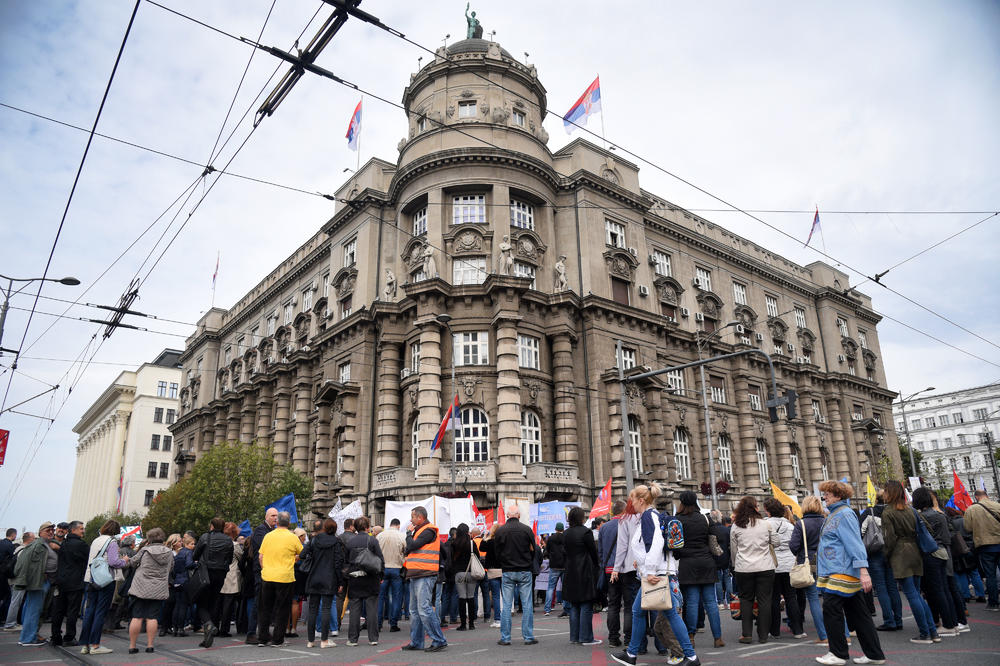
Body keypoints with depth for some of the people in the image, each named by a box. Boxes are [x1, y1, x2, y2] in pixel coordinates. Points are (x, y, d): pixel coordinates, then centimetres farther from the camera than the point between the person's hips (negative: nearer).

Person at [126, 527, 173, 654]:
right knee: (152, 618, 5)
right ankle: (150, 645, 5)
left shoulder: (144, 550, -5)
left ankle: (132, 646, 8)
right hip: (159, 590, 2)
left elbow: (132, 563, 9)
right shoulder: (169, 553, 3)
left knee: (137, 617, 4)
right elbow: (171, 569, 15)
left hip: (141, 589, -1)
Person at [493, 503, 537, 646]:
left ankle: (505, 638, 9)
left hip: (507, 572, 1)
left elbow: (497, 552, 2)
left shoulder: (500, 531, -4)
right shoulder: (527, 529, -6)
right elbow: (533, 550, 1)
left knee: (506, 606, 6)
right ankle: (528, 637, 9)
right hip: (524, 572, -1)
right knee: (527, 605, 6)